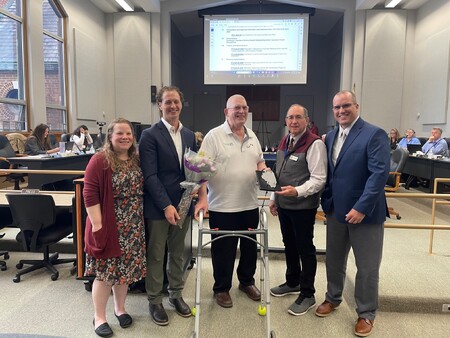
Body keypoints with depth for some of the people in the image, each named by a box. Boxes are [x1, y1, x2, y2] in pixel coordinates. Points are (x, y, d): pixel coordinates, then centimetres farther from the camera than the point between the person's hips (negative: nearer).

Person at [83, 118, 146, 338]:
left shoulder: (137, 160, 6)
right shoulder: (99, 160, -12)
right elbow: (89, 194, -14)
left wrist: (143, 219, 9)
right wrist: (97, 225, -17)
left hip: (132, 227, 5)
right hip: (108, 226, -5)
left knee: (125, 269, 16)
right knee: (105, 272, 5)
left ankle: (120, 308, 36)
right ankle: (99, 317, 25)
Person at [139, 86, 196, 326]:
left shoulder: (189, 135, 8)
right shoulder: (150, 135, -9)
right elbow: (150, 175, -15)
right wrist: (166, 205, -20)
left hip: (182, 204, 5)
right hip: (158, 206, -5)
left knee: (178, 253, 18)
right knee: (155, 255, 9)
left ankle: (176, 294, 36)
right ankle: (154, 301, 27)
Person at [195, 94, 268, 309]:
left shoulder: (252, 136, 10)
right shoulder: (214, 136, -10)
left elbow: (259, 161, 20)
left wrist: (265, 171, -3)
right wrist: (202, 198, -21)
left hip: (250, 204, 6)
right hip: (222, 206, -6)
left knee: (250, 246, 19)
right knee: (223, 250, 8)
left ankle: (247, 282, 40)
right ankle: (221, 289, 29)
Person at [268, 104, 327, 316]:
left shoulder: (314, 144, -15)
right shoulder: (284, 141, 11)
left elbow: (319, 179, -19)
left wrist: (297, 191, -31)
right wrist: (274, 198, 16)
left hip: (303, 207, -8)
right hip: (283, 204, 8)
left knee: (305, 249, 4)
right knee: (289, 245, 20)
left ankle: (307, 295, 21)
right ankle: (292, 282, 40)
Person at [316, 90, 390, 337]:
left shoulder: (374, 134, -12)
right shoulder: (330, 136, 9)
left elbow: (379, 173, -20)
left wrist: (361, 208, -24)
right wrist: (326, 202, 3)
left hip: (364, 213, -5)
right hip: (336, 210, 6)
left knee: (367, 267, 9)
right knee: (334, 260, 19)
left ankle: (366, 314, 29)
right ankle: (333, 298, 41)